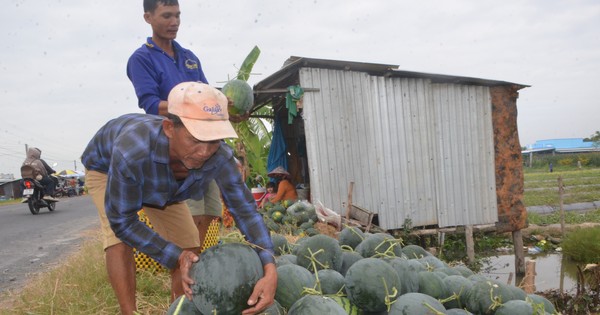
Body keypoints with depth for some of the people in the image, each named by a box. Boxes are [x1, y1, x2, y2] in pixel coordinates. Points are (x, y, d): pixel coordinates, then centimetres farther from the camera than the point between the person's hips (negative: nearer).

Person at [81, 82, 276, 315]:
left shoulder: (219, 156, -38)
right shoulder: (131, 151, -48)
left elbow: (245, 210, -31)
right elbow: (122, 222, -34)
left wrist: (270, 271, -45)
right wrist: (175, 256, -41)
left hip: (162, 181, 3)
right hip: (105, 167, -3)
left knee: (189, 244, -4)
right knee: (118, 239, -26)